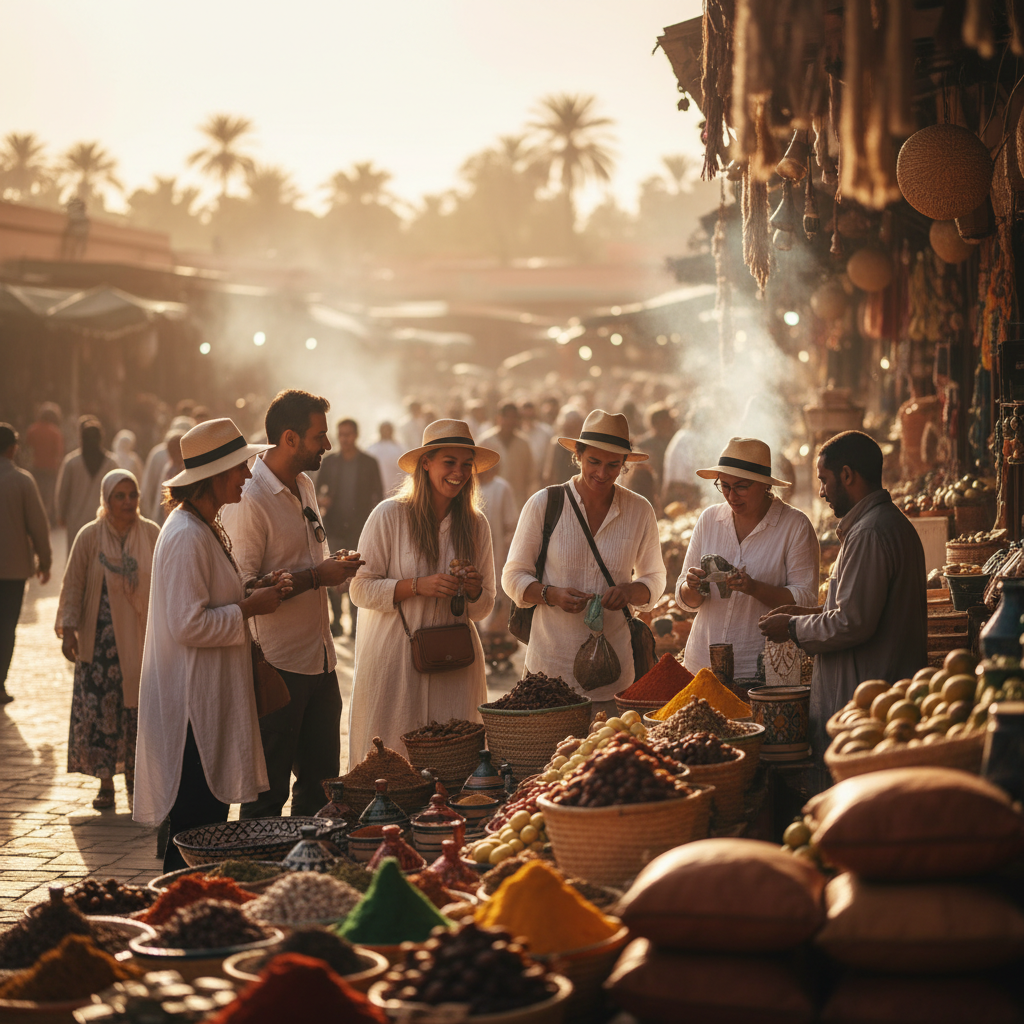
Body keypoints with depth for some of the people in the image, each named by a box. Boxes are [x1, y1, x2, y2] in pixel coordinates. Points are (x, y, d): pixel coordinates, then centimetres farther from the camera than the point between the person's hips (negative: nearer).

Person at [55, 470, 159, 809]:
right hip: (101, 638, -1)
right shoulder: (90, 536, -2)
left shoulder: (151, 533, 2)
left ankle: (134, 771, 20)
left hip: (142, 636, 1)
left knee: (140, 705, 2)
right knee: (99, 708, -2)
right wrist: (68, 628, -8)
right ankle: (105, 783, 7)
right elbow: (73, 585, 0)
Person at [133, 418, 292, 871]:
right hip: (192, 705, -10)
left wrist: (256, 590, 9)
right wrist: (249, 607, -14)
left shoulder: (206, 529, 15)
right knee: (194, 834, -5)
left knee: (210, 821, 12)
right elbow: (187, 625, -23)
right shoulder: (186, 536, -18)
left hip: (210, 696, 10)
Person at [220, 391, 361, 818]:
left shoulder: (305, 486, 12)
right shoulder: (248, 500, -16)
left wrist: (333, 566, 7)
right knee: (268, 788, 2)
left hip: (319, 659, 9)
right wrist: (315, 577, -19)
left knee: (322, 782, 15)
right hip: (277, 666, -8)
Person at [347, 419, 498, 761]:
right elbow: (361, 589, -5)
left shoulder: (476, 524, 8)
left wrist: (475, 591, -8)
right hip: (394, 660, -3)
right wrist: (418, 585, -16)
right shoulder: (390, 515, -4)